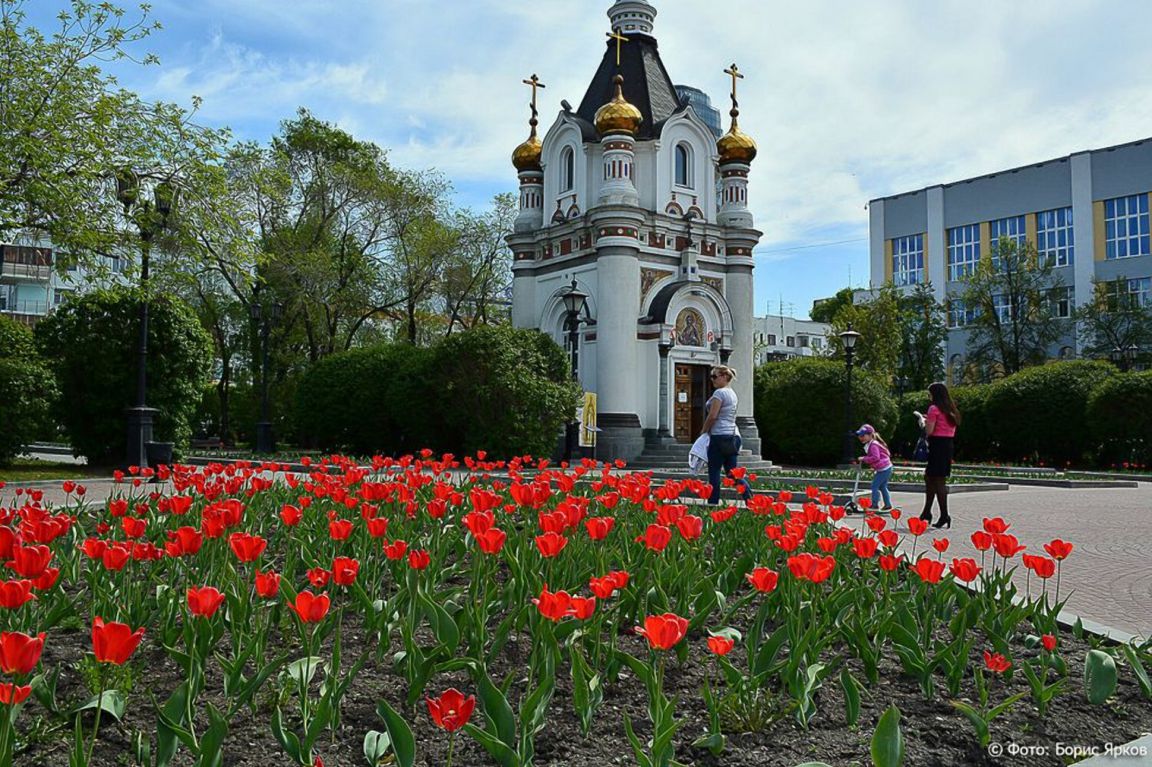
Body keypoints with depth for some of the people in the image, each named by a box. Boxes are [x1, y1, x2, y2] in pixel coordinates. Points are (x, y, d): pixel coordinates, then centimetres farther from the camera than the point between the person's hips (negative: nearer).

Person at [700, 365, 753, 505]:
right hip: (733, 434, 9)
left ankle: (713, 503, 0)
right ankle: (751, 500, -2)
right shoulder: (732, 393, 19)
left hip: (720, 436, -9)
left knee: (714, 472, -2)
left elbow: (712, 416, -16)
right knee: (732, 472, 9)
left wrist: (703, 431, -1)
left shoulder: (719, 392, -10)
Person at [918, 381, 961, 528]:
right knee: (929, 477, 15)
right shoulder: (951, 410, 14)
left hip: (937, 445, -9)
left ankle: (944, 516, -4)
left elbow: (929, 431, -15)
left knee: (938, 481, -5)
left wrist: (923, 420, 5)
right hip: (948, 445, 9)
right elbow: (952, 430, 19)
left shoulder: (934, 409, -11)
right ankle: (927, 512, 20)